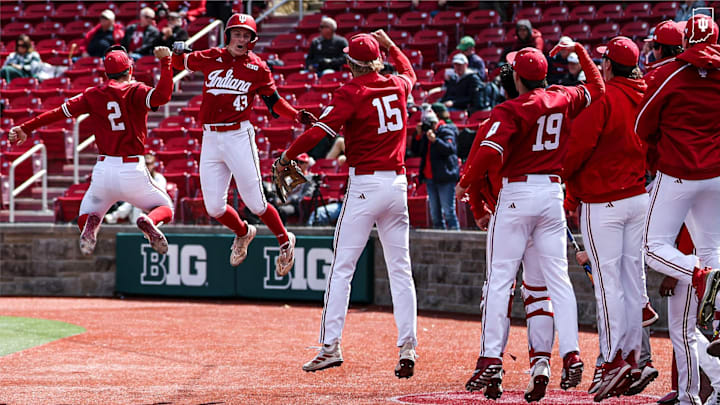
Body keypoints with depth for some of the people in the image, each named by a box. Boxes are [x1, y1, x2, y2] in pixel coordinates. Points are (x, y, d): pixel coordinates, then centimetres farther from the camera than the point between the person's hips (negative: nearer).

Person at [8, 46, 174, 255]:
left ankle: (90, 223, -16)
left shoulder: (93, 95, 5)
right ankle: (150, 222, -20)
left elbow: (61, 111, 6)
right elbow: (162, 96, -23)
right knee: (165, 208, 18)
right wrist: (165, 62, -13)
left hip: (104, 170, 2)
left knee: (87, 213, 23)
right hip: (133, 171, -2)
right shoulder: (135, 91, -4)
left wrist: (26, 128, 13)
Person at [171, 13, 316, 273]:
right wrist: (178, 52, -2)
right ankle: (243, 234, 34)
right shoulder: (210, 58, 6)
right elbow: (181, 64, 21)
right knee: (214, 208, 3)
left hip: (239, 137, -3)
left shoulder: (257, 68, 0)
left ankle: (285, 242, 20)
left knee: (255, 203, -6)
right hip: (210, 139, 3)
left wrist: (297, 116, -9)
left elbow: (274, 102, 7)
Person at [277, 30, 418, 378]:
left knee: (342, 268, -1)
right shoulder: (397, 86, 8)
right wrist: (390, 45, 43)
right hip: (398, 183, 5)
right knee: (400, 269, 7)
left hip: (365, 186, -5)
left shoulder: (351, 93, -9)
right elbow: (409, 72, 33)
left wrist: (287, 156, -4)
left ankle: (331, 346, -4)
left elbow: (320, 131, -16)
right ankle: (407, 348, 1)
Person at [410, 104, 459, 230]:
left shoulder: (446, 131, -6)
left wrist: (435, 140, -31)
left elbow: (450, 149, -20)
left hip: (445, 178, -8)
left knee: (448, 212, -12)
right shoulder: (426, 134, 15)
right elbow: (416, 151, 16)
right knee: (435, 213, 9)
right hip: (430, 179, 8)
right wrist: (418, 135, 4)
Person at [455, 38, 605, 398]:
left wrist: (464, 183, -9)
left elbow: (490, 151, -23)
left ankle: (491, 358, -6)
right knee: (558, 278, 6)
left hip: (517, 193, -5)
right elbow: (597, 88, 25)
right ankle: (571, 354, -3)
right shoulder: (563, 99, 5)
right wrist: (578, 50, 32)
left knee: (499, 279, -2)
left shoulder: (510, 111, -11)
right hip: (553, 193, 5)